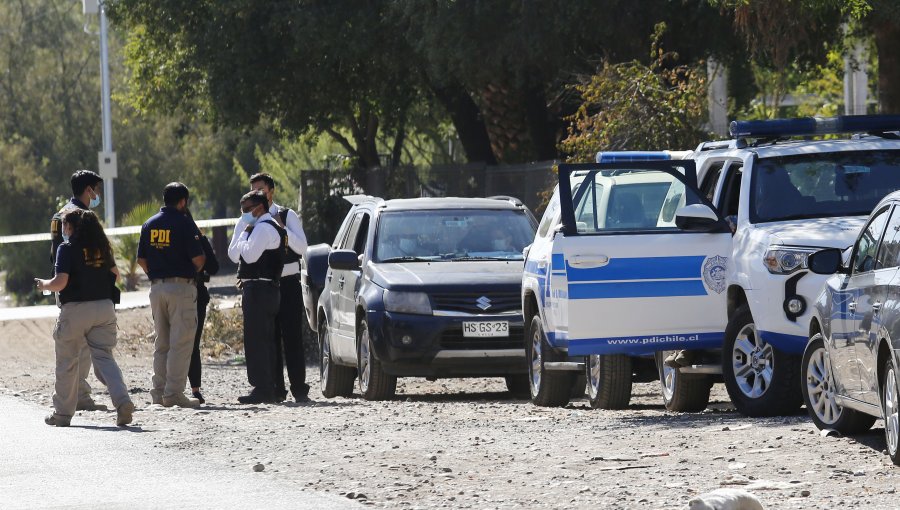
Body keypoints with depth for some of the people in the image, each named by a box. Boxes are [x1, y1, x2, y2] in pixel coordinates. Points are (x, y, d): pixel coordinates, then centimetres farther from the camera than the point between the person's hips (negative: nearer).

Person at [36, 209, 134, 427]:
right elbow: (114, 274, 18)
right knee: (104, 357, 4)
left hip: (75, 310, -4)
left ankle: (63, 413, 18)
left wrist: (43, 285, 4)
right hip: (104, 307, 4)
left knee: (67, 362, 9)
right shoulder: (102, 247, 9)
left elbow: (60, 282, -16)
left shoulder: (67, 248, -8)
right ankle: (122, 400, -19)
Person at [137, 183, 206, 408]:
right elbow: (198, 259, -12)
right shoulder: (184, 224, -10)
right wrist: (194, 270, 9)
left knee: (161, 342, 14)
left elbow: (141, 260, 11)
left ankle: (159, 392, 13)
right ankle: (174, 393, -9)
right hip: (181, 286, -6)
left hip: (156, 287, 6)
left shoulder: (149, 224, 9)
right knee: (181, 343, -4)